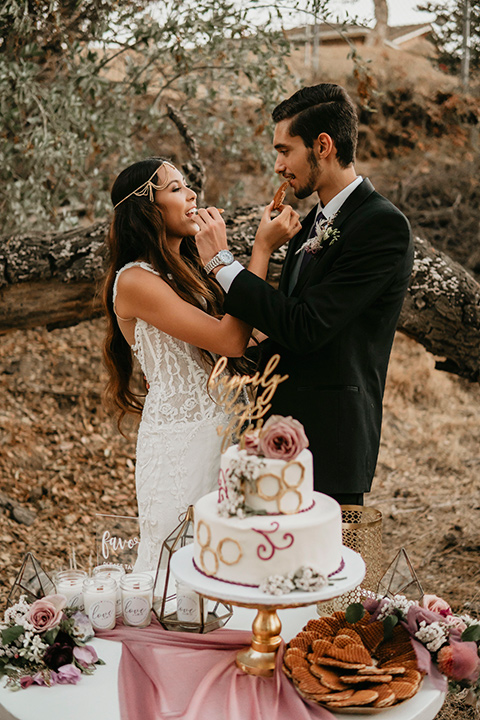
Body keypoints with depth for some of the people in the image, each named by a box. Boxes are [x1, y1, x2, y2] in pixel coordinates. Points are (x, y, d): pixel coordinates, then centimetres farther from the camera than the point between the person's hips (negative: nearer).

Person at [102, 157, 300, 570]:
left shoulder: (188, 268, 12)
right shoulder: (134, 280, -15)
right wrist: (261, 249, -18)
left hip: (222, 427, 8)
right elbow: (230, 340, -22)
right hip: (181, 440, -8)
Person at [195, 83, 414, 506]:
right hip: (285, 427, 8)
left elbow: (305, 329, -21)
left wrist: (220, 263, -16)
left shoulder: (383, 225, -15)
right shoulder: (315, 222, 13)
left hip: (328, 440, -8)